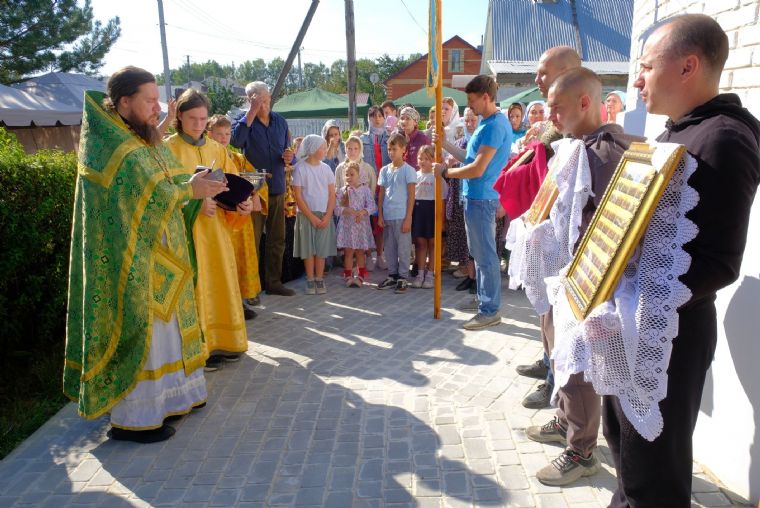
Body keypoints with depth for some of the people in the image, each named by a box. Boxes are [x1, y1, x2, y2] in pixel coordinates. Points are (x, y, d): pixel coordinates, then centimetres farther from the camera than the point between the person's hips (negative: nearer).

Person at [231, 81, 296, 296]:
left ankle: (273, 282, 23)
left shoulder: (280, 121, 10)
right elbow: (236, 141, -26)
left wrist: (289, 157, -8)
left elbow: (288, 152, 16)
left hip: (277, 188, 5)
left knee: (277, 239, 11)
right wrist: (252, 112, -23)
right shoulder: (244, 120, -3)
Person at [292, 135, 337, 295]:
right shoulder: (300, 168, -5)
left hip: (324, 215, 3)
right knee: (308, 249, 2)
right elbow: (298, 196, -7)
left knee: (322, 249, 4)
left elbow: (332, 194, 5)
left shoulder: (326, 168, 5)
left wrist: (327, 216, -6)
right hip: (306, 215, -3)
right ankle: (310, 280, 13)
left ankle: (319, 279, 14)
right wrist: (312, 217, -10)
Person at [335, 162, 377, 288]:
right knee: (348, 252, 4)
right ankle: (348, 276, 13)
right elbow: (336, 208, -4)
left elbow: (372, 206, -7)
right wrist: (347, 210, -21)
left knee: (360, 252, 8)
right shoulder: (342, 190, 3)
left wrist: (362, 212, -24)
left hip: (361, 225, 0)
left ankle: (360, 276, 18)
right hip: (347, 225, 1)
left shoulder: (365, 189, 0)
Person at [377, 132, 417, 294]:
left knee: (403, 248, 1)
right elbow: (381, 194, 12)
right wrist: (380, 215, 6)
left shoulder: (408, 170, -4)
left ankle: (402, 278, 10)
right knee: (389, 248, 12)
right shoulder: (384, 170, 10)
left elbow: (411, 195, -7)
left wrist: (408, 218, -11)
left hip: (401, 216, -5)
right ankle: (392, 276, 23)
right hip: (387, 216, 5)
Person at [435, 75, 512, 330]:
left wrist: (445, 171, -10)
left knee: (485, 255, -3)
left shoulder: (494, 126, -18)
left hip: (481, 198, -10)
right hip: (477, 196, 10)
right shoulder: (488, 123, 14)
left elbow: (477, 169, -22)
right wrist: (445, 144, 11)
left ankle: (490, 311, 7)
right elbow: (471, 158, 16)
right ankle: (485, 298, 32)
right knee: (480, 252, 19)